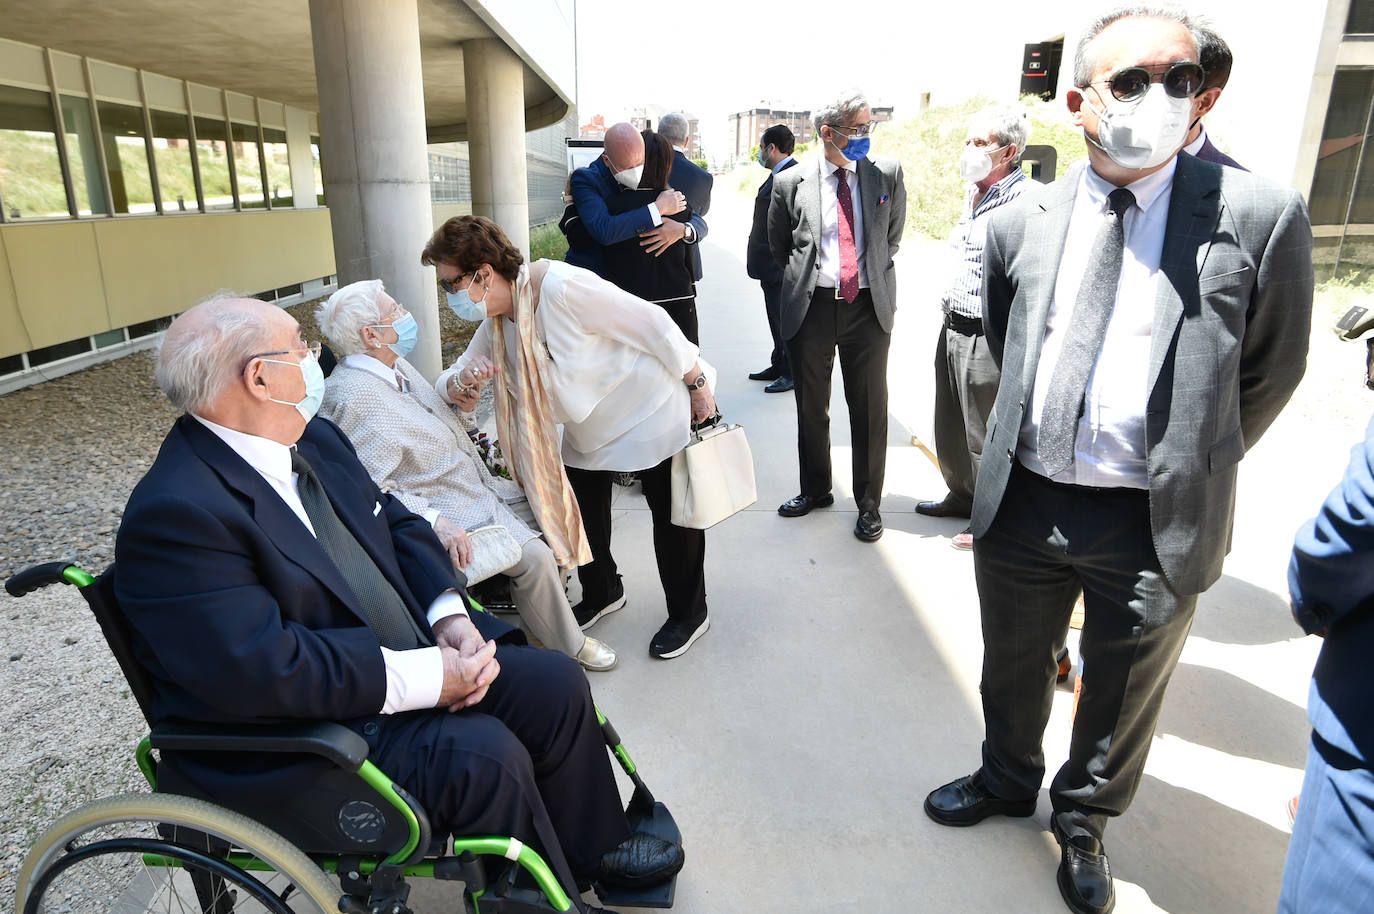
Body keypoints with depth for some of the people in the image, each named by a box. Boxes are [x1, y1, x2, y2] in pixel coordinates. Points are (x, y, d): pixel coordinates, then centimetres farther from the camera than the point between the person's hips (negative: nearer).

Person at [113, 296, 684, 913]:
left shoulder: (313, 438, 4)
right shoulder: (176, 514, -24)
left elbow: (397, 523, 11)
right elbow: (267, 667, -30)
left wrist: (449, 613, -7)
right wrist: (427, 677, -25)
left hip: (410, 658, 9)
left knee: (556, 684, 0)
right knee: (483, 753, -27)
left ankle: (591, 848, 25)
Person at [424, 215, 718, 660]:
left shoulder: (559, 287, -31)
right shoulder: (497, 321, -5)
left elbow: (651, 323, -26)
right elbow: (449, 383, 1)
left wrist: (698, 385, -17)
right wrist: (458, 384, -25)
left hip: (650, 409, -8)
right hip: (586, 428, 8)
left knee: (671, 514, 6)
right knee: (581, 512, 15)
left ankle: (689, 613, 26)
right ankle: (602, 594, 41)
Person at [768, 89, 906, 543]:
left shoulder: (888, 174, 1)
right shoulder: (790, 183, -1)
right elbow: (778, 245, 13)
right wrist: (805, 280, 12)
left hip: (869, 306, 0)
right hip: (811, 306, 0)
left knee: (870, 407, 4)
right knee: (810, 406, 11)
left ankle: (869, 502, 20)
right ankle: (815, 489, 31)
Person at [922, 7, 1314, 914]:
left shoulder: (1260, 215, -10)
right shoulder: (1019, 222, -1)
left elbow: (1269, 374, 0)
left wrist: (1189, 474, 6)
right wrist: (1027, 454, 11)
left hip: (1155, 525, -2)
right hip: (1021, 501, 3)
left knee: (1122, 702, 18)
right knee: (1013, 671, 23)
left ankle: (1083, 824, 46)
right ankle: (1007, 781, 51)